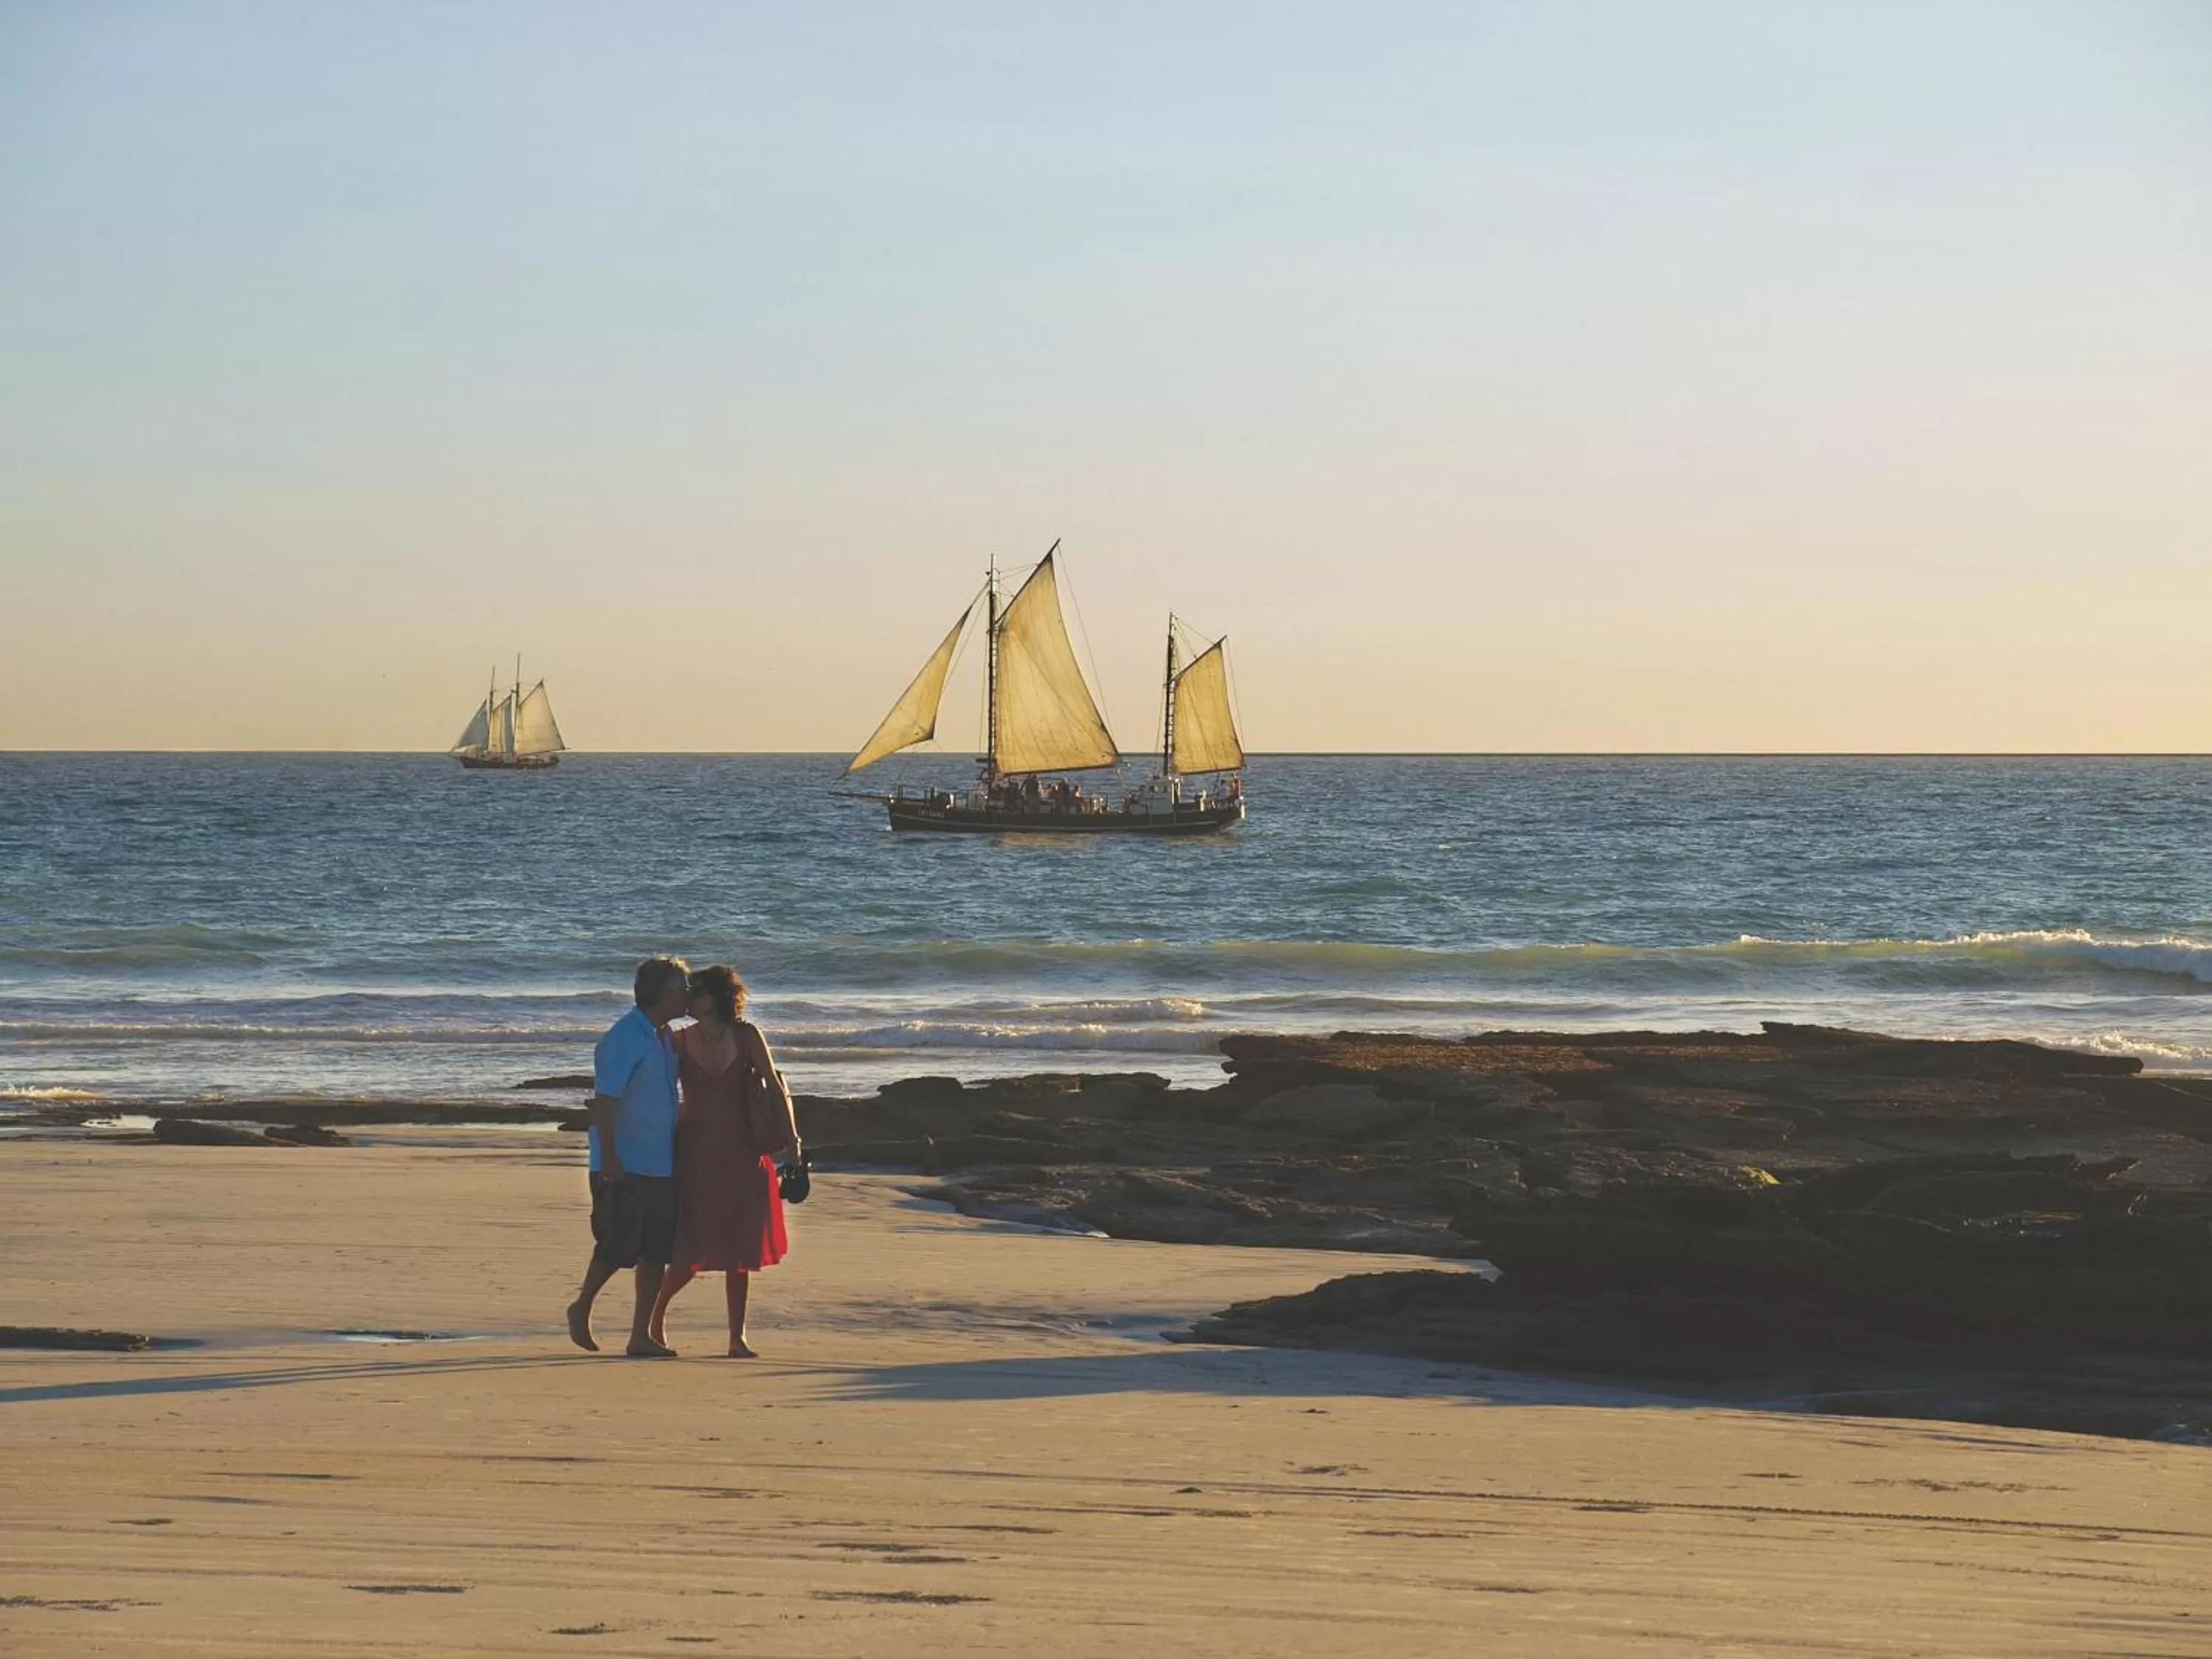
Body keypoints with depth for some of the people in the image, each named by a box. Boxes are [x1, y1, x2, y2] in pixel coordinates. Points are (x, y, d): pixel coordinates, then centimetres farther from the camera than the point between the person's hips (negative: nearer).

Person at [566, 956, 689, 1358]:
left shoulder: (666, 1038, 13)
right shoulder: (625, 1038, -14)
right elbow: (604, 1099, -18)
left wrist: (677, 1153, 22)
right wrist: (609, 1157, -22)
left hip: (661, 1164, 8)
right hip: (623, 1166, -8)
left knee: (657, 1250, 4)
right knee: (618, 1247, -3)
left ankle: (642, 1336, 9)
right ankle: (582, 1308, 21)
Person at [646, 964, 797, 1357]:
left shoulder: (746, 1036, -2)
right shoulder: (681, 1042, 0)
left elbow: (774, 1086, -1)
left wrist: (791, 1139, -7)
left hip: (740, 1154, 1)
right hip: (695, 1154, -1)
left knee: (740, 1251, 3)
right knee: (692, 1251, -3)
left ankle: (737, 1338, 9)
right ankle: (657, 1310, 22)